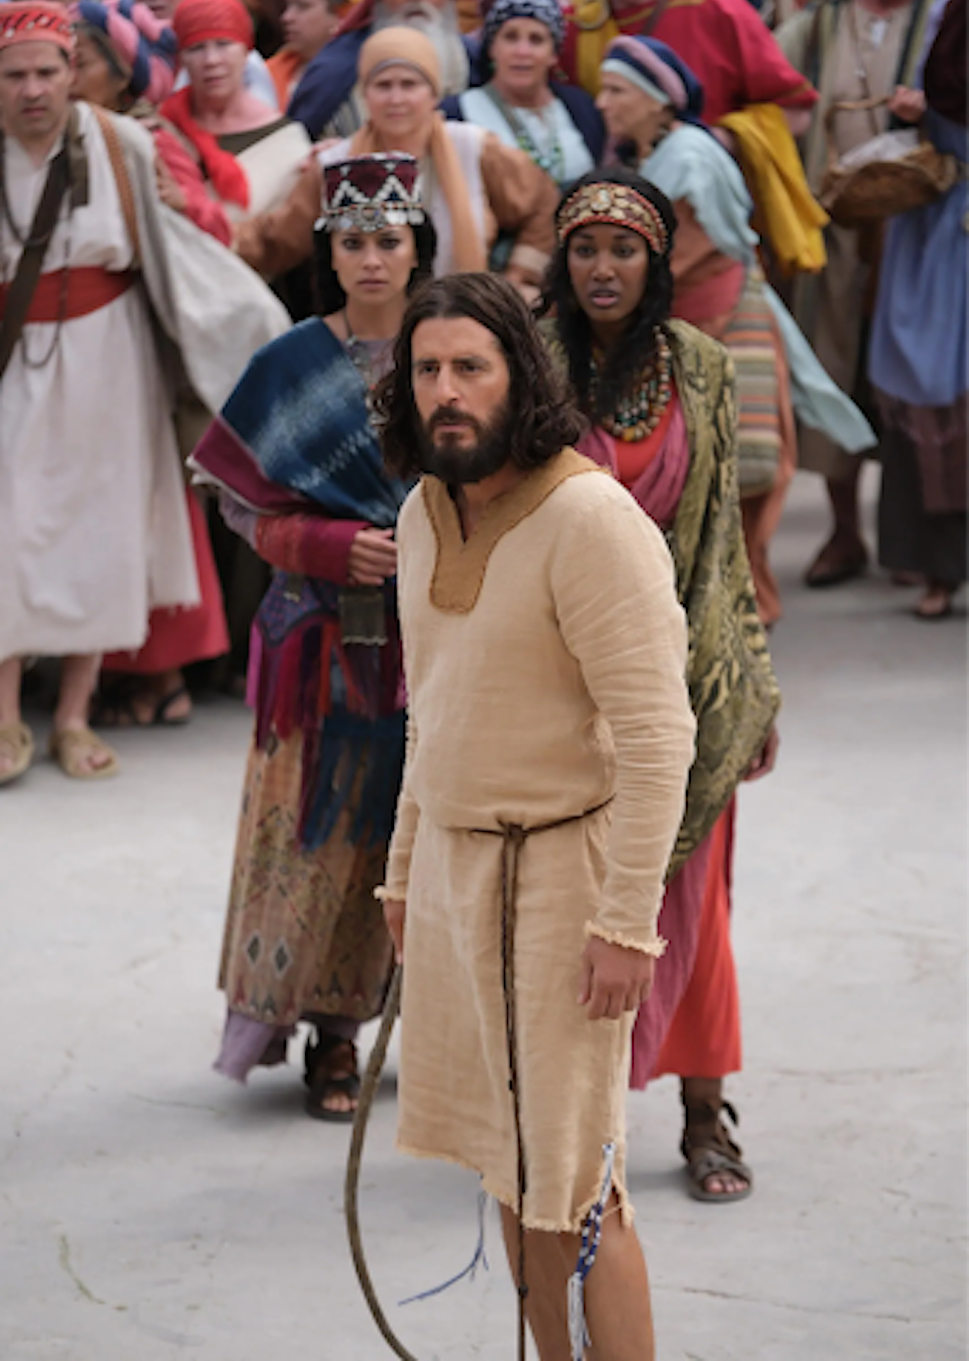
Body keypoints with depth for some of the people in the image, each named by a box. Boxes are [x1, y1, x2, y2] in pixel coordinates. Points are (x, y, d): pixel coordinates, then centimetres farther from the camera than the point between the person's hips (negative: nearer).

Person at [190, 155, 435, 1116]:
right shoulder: (292, 368, 0)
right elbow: (248, 505, 1)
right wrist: (335, 546, -15)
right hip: (331, 639, -1)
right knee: (327, 830, 1)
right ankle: (331, 1037, 10)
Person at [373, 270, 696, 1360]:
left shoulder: (589, 518, -19)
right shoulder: (426, 515, 7)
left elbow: (656, 736, -21)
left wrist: (627, 920, -22)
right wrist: (406, 866, 21)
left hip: (558, 868, -8)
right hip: (450, 861, 8)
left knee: (572, 1184, -5)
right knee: (503, 1156, 14)